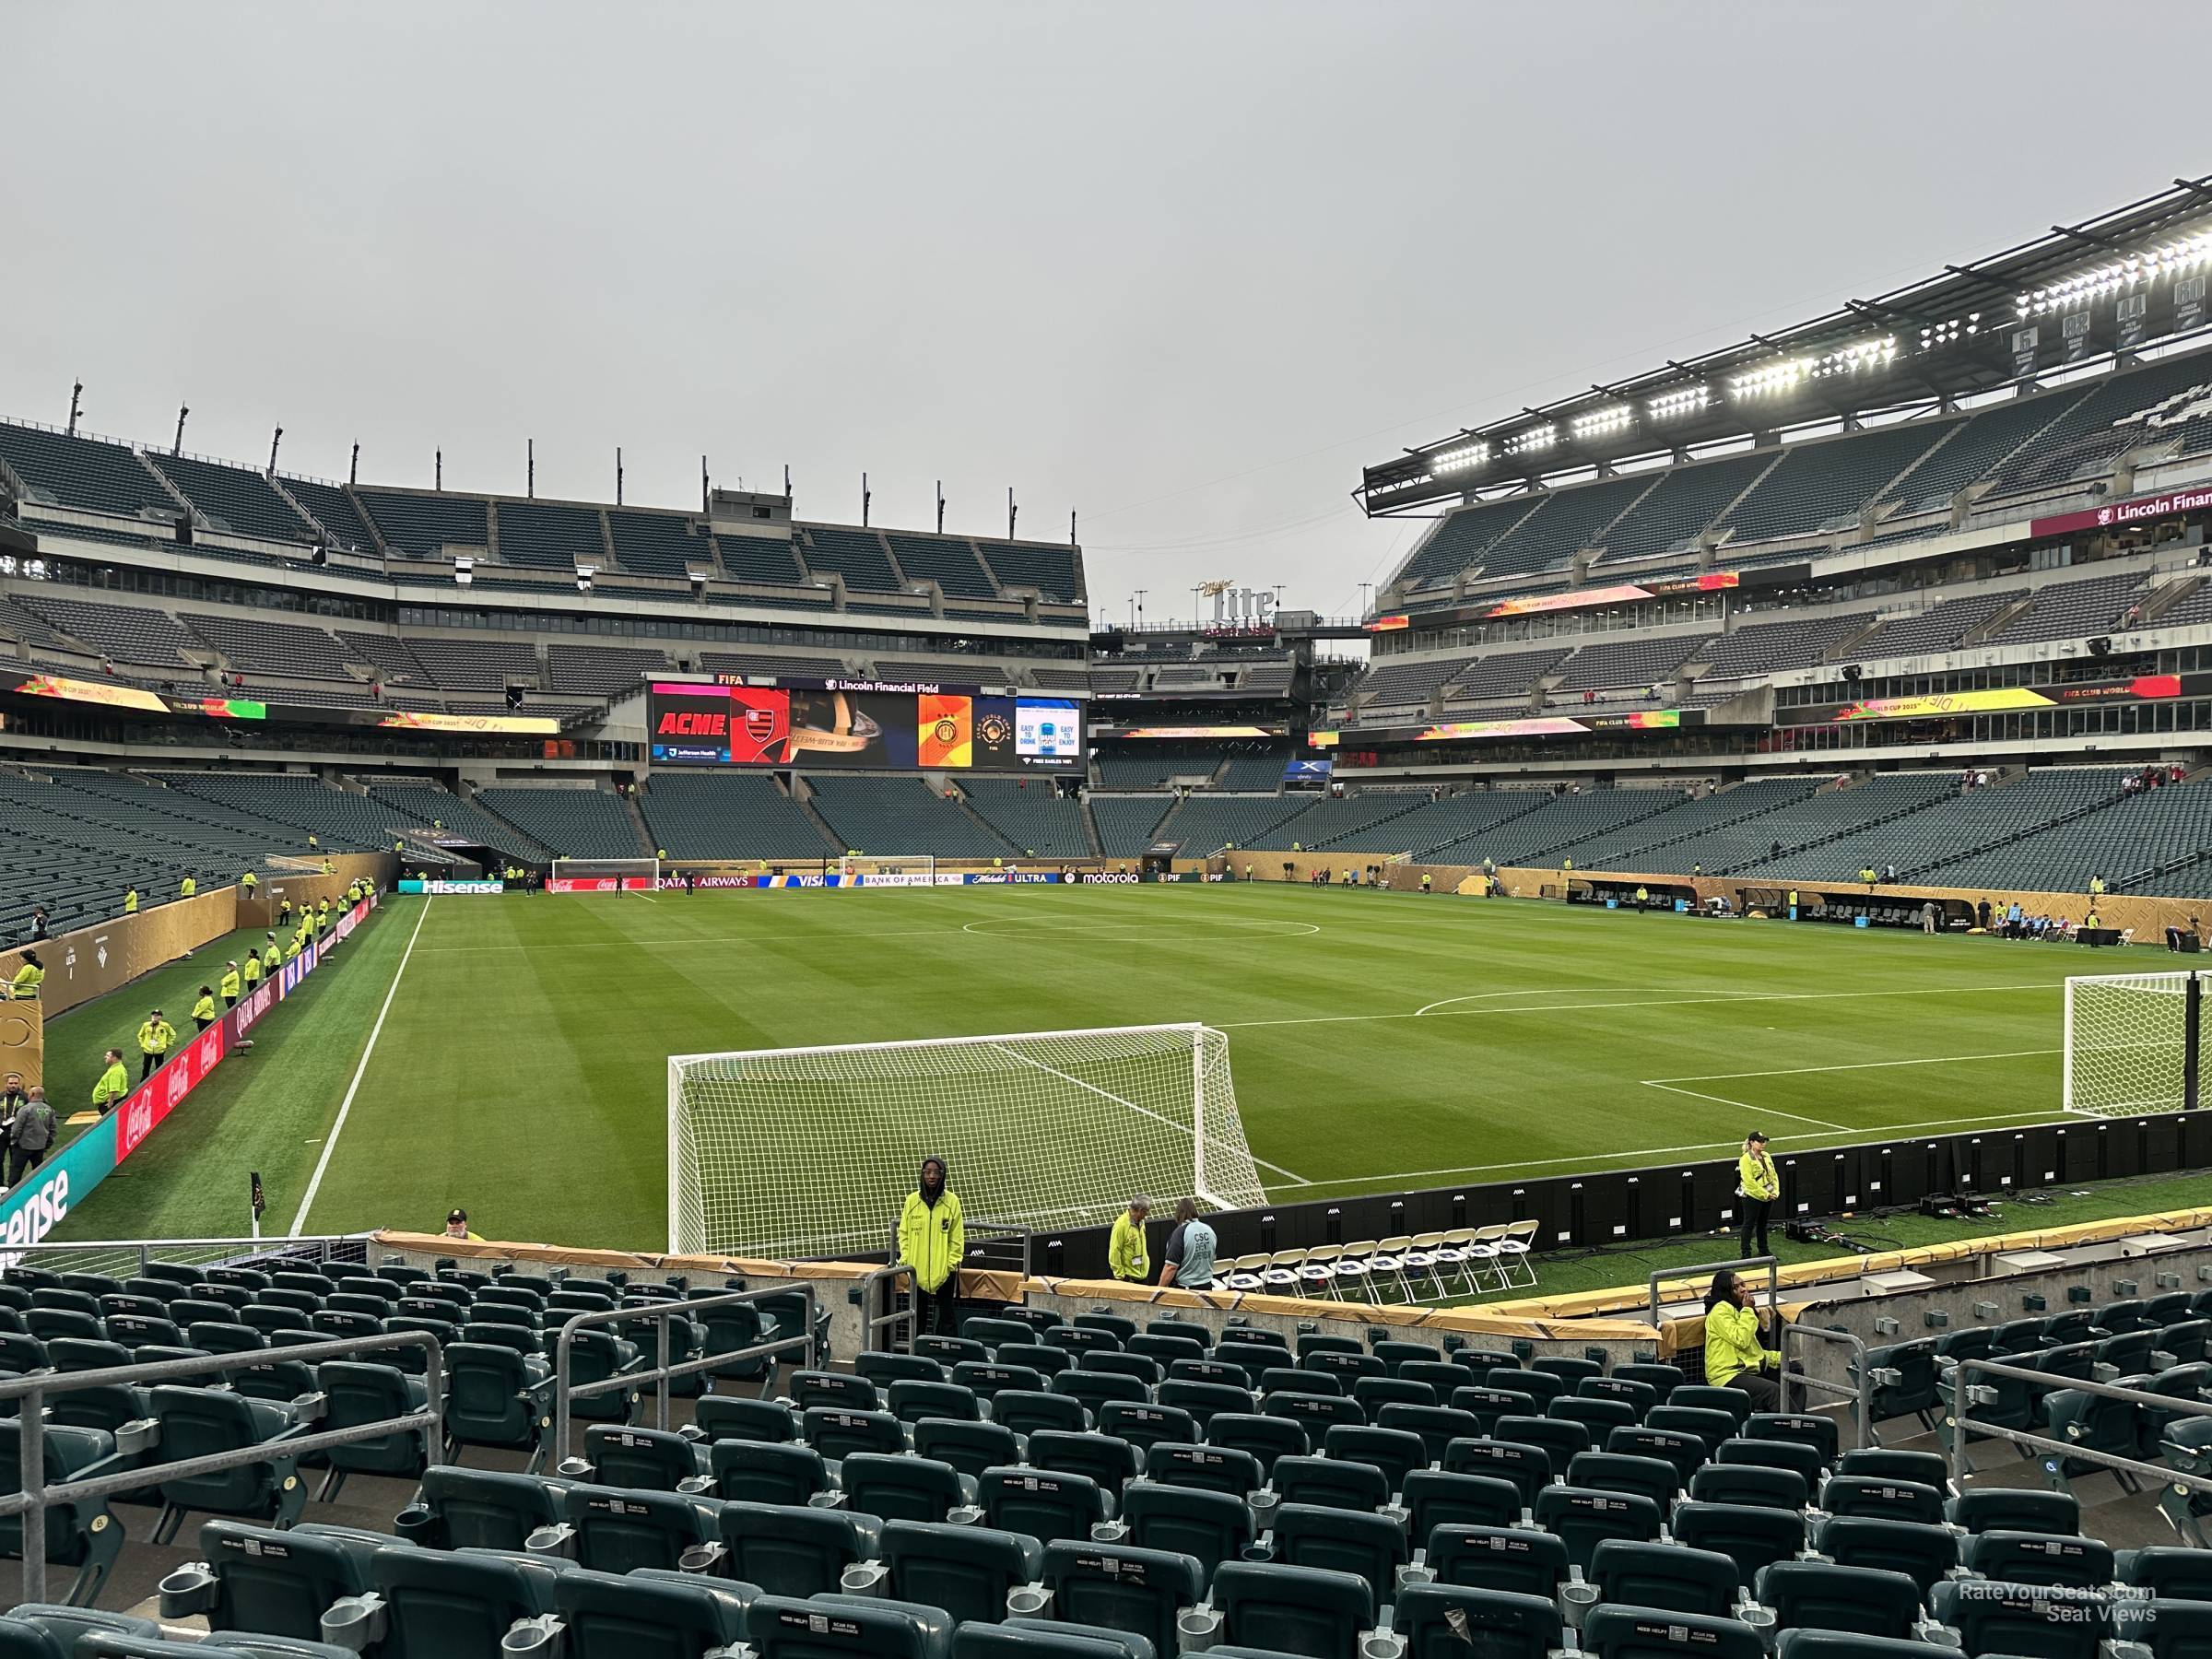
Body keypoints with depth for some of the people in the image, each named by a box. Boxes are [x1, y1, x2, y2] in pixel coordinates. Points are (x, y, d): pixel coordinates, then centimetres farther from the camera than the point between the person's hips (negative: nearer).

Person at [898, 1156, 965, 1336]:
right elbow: (904, 1232, 6)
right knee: (918, 1314, 12)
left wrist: (953, 1262, -6)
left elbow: (957, 1236, -1)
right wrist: (906, 1257, -2)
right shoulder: (912, 1200, 1)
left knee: (946, 1314, 2)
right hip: (917, 1269, 2)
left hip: (944, 1270, -2)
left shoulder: (951, 1201, -4)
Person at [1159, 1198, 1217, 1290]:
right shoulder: (1210, 1230, 5)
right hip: (1207, 1286, 6)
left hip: (1185, 1287, -6)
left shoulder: (1181, 1232, -16)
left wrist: (1160, 1289, -10)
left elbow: (1171, 1266, -18)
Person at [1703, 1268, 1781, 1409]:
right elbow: (1741, 1340, -20)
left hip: (1748, 1369, 9)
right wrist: (1748, 1310, -11)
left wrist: (1781, 1357, 11)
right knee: (1773, 1391, -28)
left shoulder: (1737, 1310, 19)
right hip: (1728, 1375, -9)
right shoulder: (1721, 1310, -9)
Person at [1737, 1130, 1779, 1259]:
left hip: (1768, 1197, 7)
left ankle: (1763, 1250, 29)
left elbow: (1773, 1175, 12)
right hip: (1753, 1197, -7)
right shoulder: (1746, 1159, -16)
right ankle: (1745, 1252, 8)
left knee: (1763, 1224, 18)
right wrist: (1764, 1194, -19)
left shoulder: (1766, 1156, 8)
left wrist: (1775, 1192, -2)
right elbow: (1749, 1181, -20)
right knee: (1749, 1224, 1)